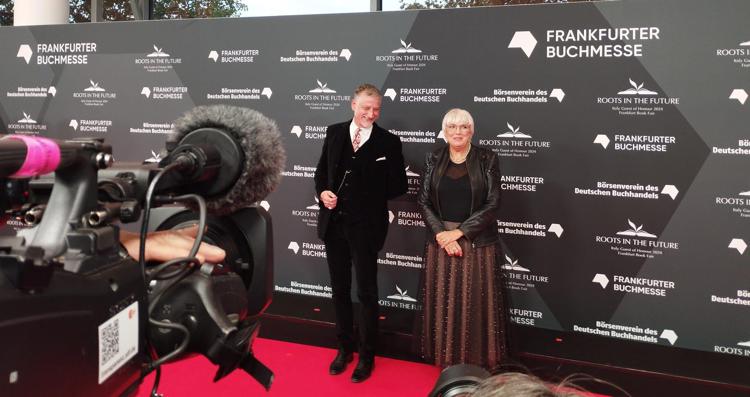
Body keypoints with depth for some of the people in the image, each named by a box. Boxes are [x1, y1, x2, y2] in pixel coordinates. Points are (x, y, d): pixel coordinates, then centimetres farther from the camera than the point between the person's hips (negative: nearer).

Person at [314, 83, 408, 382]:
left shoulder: (388, 142, -7)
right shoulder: (334, 133, 4)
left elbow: (399, 186, -3)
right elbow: (322, 170, 12)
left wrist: (372, 195, -14)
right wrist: (322, 192, -6)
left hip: (365, 226, -4)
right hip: (333, 223, 4)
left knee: (366, 293, 9)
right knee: (339, 289, 16)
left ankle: (366, 356, 27)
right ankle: (345, 348, 35)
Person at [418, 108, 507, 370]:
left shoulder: (487, 159, -4)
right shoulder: (433, 160, 3)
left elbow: (492, 204, -9)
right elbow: (424, 202, 0)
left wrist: (458, 232, -14)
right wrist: (442, 234, -13)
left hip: (477, 243, -2)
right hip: (441, 241, 2)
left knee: (476, 304, 5)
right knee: (443, 303, 9)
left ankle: (478, 363, 20)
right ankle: (446, 360, 24)